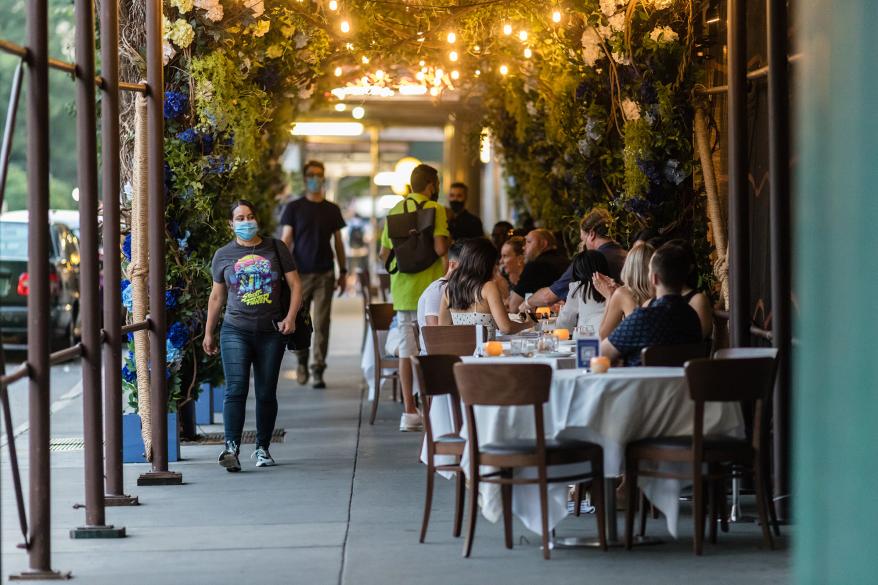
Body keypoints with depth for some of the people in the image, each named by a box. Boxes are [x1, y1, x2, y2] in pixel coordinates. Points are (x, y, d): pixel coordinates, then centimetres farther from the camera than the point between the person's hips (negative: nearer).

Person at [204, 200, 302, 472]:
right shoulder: (223, 255, 7)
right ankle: (232, 448, -23)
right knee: (236, 389, -15)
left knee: (266, 393, 6)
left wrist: (290, 316, -8)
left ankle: (262, 448, 18)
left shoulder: (276, 249, 6)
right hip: (236, 331, -1)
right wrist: (208, 333, 15)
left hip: (271, 333, 1)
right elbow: (216, 297, 15)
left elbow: (295, 285, 6)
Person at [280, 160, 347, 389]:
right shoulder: (294, 208, 4)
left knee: (321, 324, -3)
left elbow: (338, 242, 15)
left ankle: (318, 370, 0)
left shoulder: (332, 210, 10)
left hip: (324, 274, 1)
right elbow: (286, 240, 1)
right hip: (301, 274, -1)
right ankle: (302, 361, 26)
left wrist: (343, 271, 11)